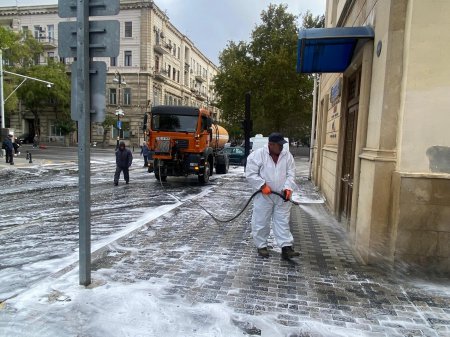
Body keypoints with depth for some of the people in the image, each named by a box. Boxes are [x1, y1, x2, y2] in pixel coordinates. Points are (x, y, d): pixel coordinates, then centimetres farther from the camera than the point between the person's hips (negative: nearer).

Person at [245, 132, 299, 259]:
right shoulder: (257, 155, -11)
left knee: (283, 223, 6)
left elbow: (291, 174, 2)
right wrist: (263, 185, -19)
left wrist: (288, 187, -14)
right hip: (264, 196, -3)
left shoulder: (287, 155, 2)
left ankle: (286, 247, 10)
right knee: (261, 222, 7)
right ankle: (261, 246, 23)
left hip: (282, 196, 3)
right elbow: (250, 174, -12)